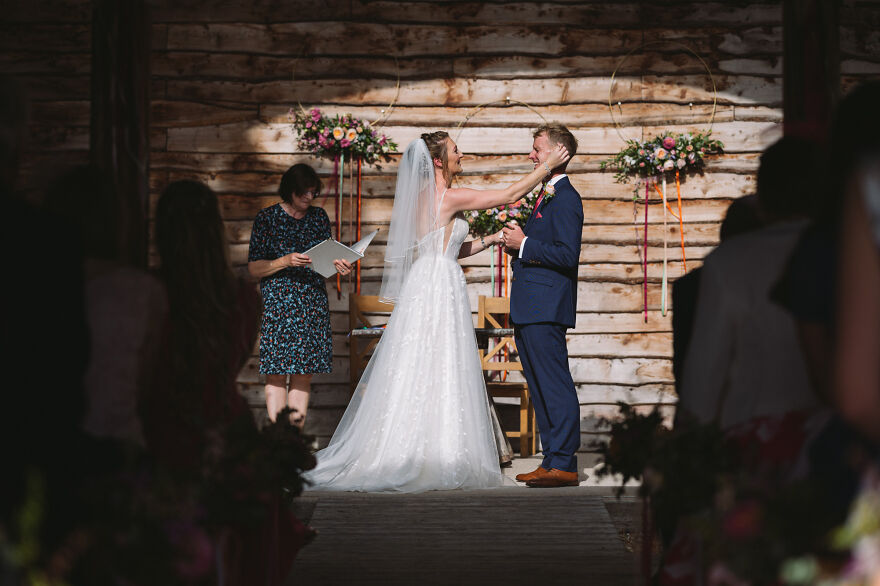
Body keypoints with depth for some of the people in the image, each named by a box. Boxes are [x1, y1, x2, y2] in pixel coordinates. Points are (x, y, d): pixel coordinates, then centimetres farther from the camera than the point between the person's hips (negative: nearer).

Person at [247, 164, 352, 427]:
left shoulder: (319, 216, 11)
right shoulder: (267, 218, 0)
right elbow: (253, 267, -2)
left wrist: (338, 265, -8)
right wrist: (285, 261, -17)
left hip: (313, 304, 3)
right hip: (277, 303, -3)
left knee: (304, 374, 1)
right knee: (276, 374, -6)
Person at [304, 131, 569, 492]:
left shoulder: (423, 197, 15)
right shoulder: (450, 197, -11)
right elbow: (512, 194, -9)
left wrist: (490, 240, 19)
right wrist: (549, 165, -1)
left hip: (423, 285, 9)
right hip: (440, 287, -9)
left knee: (415, 377, 7)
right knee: (436, 377, -6)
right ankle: (430, 461, -6)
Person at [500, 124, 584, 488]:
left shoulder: (565, 199, -13)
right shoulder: (546, 196, 19)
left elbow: (567, 255, -21)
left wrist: (524, 245, -17)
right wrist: (517, 243, 9)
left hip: (546, 310, -11)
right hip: (530, 309, 11)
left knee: (555, 386, -8)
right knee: (540, 389, 12)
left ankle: (564, 465, -6)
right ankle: (551, 461, 17)